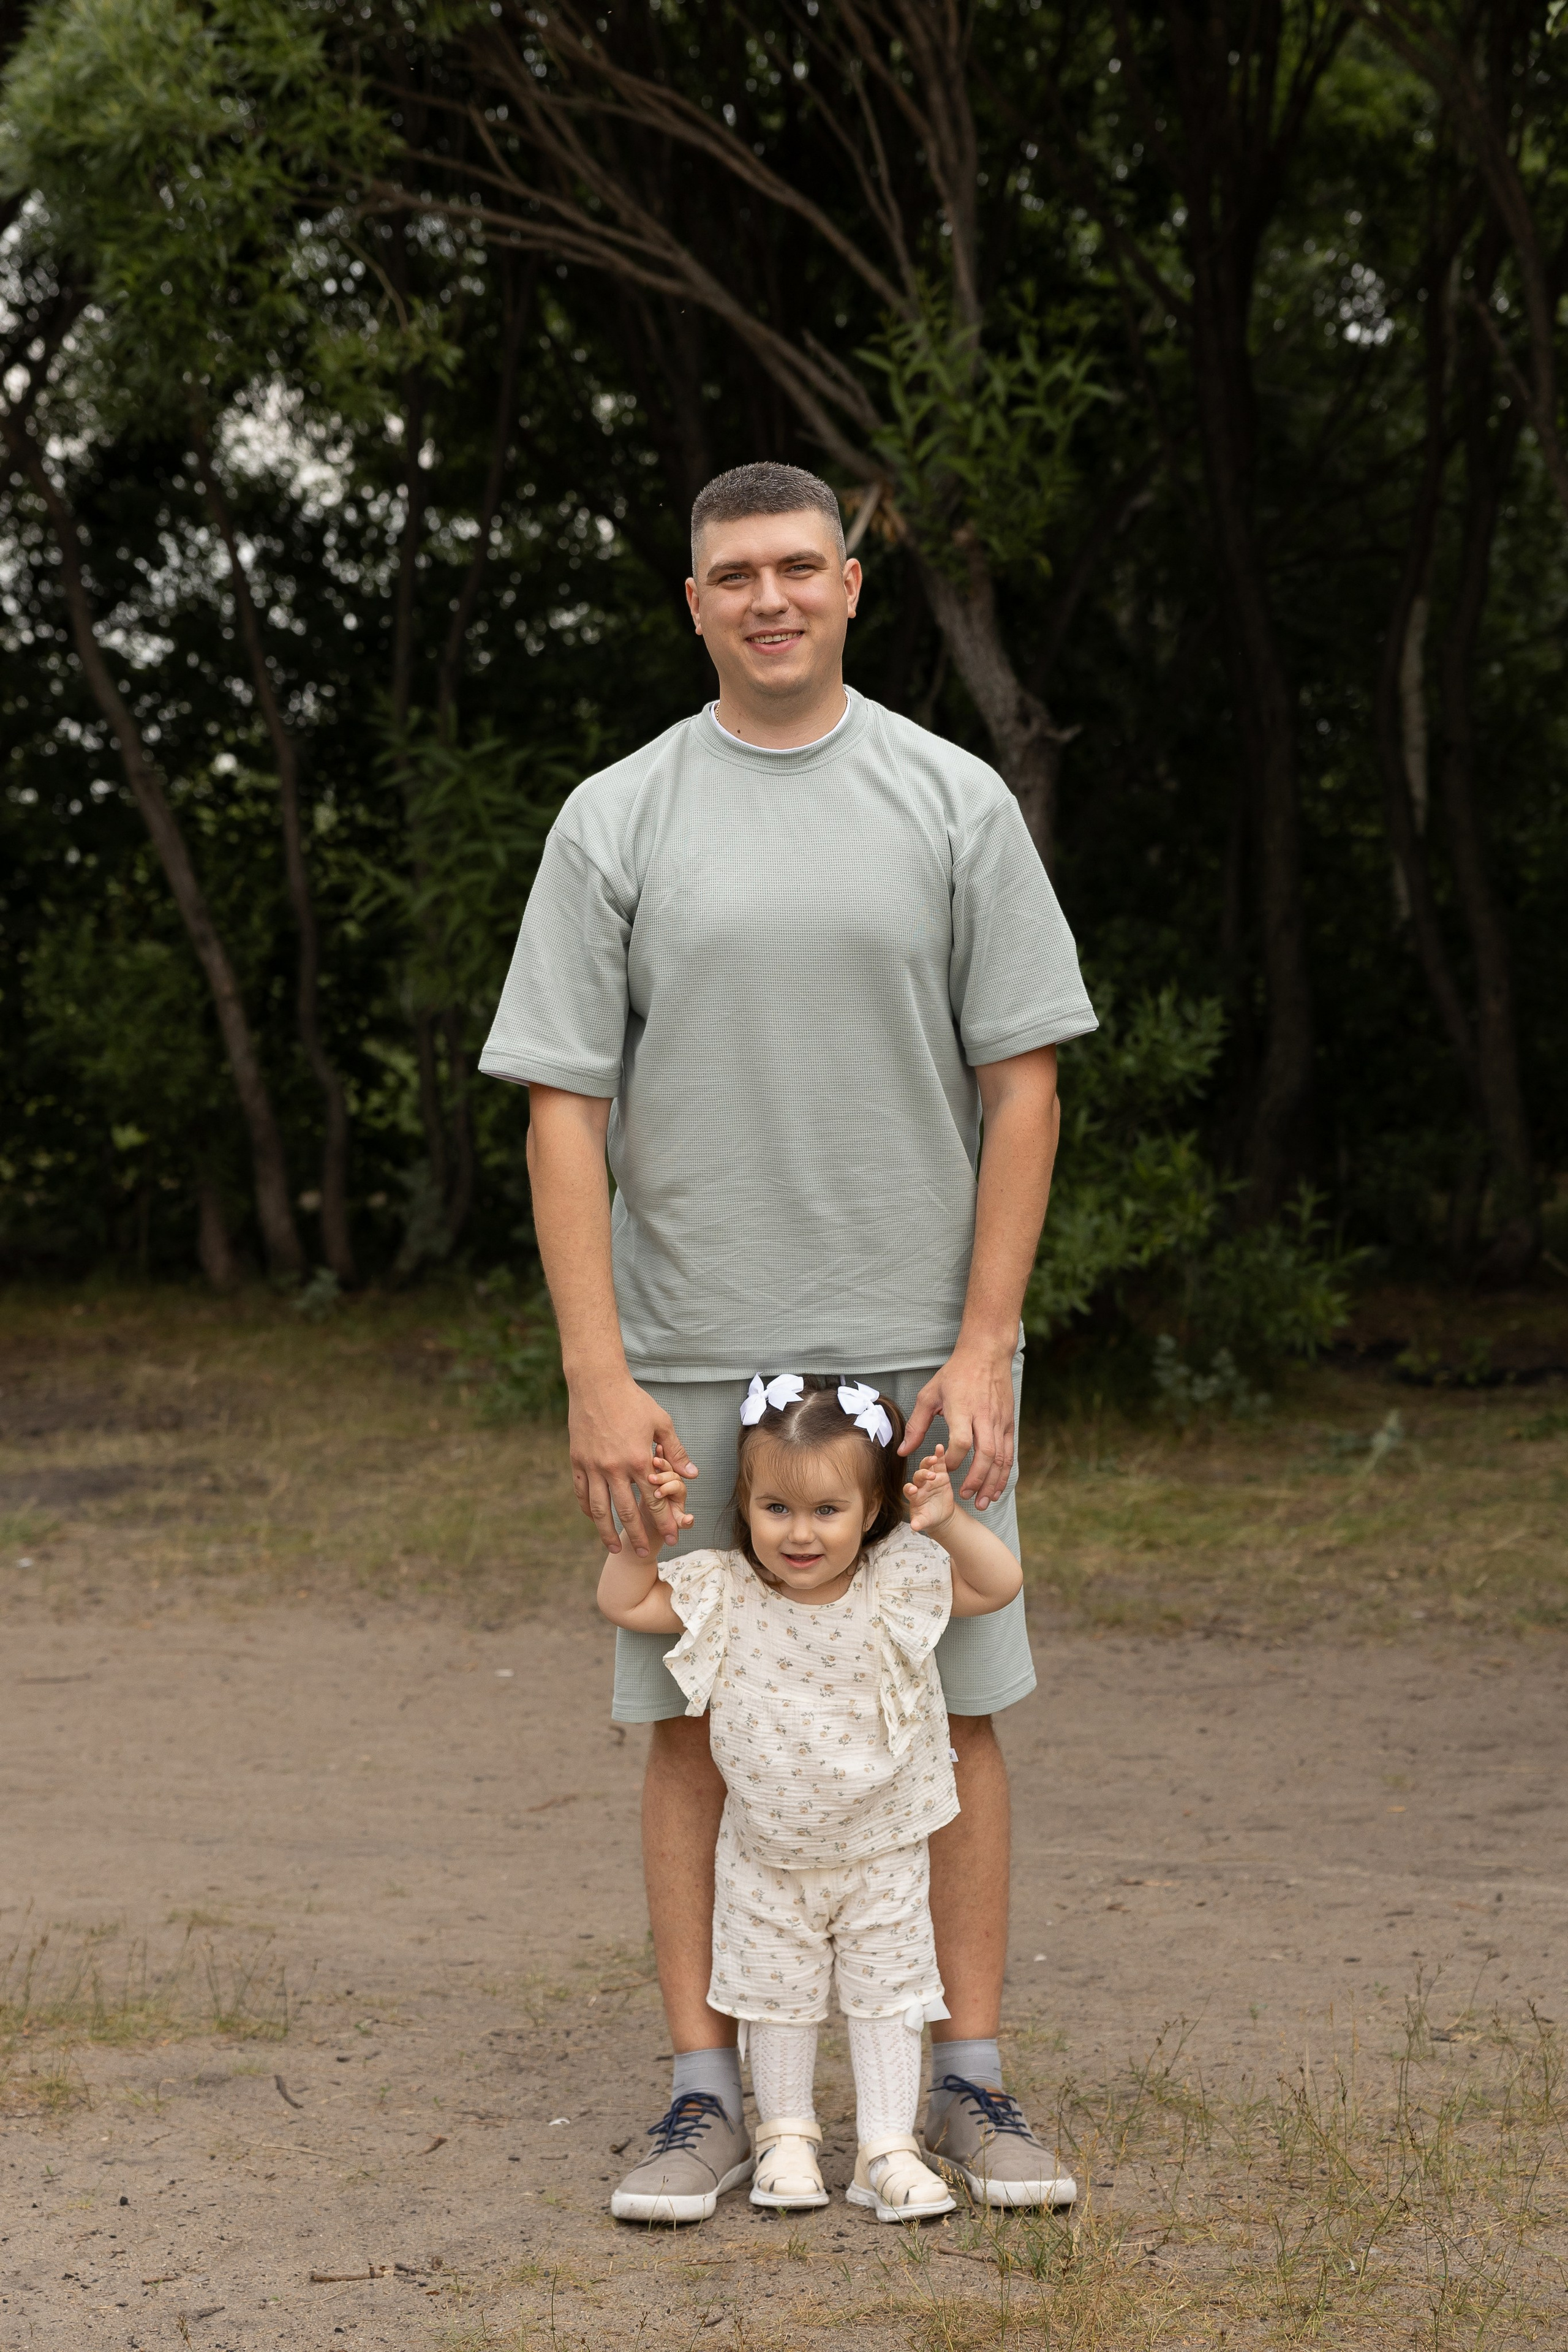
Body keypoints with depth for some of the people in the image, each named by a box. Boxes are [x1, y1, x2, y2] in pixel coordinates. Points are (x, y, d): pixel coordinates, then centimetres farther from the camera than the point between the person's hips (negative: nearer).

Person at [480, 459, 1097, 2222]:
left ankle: (969, 2079, 15)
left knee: (951, 1708, 4)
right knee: (695, 1718, 4)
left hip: (919, 1350, 0)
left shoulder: (955, 803, 3)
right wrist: (598, 1381, -9)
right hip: (690, 1362, 0)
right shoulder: (615, 822, 2)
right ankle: (703, 2093, 13)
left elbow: (1023, 1083, 1)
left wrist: (983, 1349, -7)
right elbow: (563, 1108, -1)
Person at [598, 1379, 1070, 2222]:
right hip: (768, 1857, 1)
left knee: (887, 1994, 7)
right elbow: (623, 1602, -6)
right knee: (778, 1995, 13)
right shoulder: (723, 1594, -13)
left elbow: (999, 1584, -15)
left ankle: (887, 2148, 18)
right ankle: (786, 2135, 31)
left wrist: (946, 1524, -31)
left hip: (881, 1850, 0)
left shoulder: (898, 1587, -15)